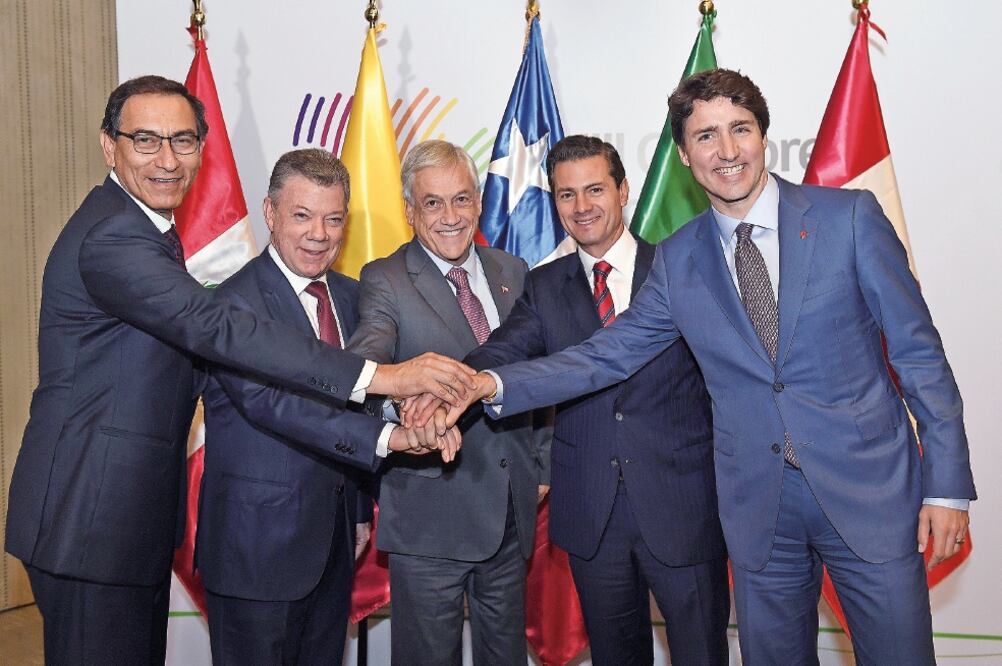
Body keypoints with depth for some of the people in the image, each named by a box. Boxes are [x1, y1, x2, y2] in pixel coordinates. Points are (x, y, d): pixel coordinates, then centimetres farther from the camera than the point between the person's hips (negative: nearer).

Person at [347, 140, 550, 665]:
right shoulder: (384, 281, -8)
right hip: (430, 515, -5)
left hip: (512, 509, 5)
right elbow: (365, 358, -27)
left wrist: (542, 464, 10)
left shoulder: (512, 272, 8)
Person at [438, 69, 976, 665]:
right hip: (760, 510, 2)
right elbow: (608, 353, 0)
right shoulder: (678, 260, 3)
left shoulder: (850, 216, -4)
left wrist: (948, 485, -5)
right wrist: (492, 385, -13)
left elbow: (918, 351, -3)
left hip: (871, 494, -2)